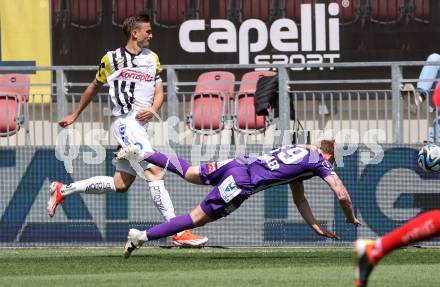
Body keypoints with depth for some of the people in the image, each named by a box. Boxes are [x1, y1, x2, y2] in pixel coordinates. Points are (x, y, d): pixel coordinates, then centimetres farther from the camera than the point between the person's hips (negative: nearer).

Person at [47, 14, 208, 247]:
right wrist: (74, 115, 26)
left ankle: (63, 191, 26)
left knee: (120, 184, 11)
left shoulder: (152, 58, 16)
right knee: (155, 173, -18)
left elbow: (159, 92, 14)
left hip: (140, 125, 7)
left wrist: (153, 109, -8)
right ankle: (179, 232, -25)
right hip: (126, 121, -7)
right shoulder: (112, 59, 3)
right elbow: (94, 87, 17)